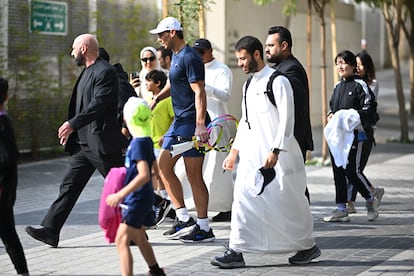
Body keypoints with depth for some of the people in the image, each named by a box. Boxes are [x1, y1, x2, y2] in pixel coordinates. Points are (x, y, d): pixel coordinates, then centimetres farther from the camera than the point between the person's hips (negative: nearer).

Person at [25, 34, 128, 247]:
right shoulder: (87, 72, 17)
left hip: (102, 143, -10)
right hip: (83, 144, 10)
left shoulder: (105, 72, -13)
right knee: (68, 186, 4)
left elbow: (98, 104, -23)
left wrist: (72, 124, -24)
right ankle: (50, 230, 3)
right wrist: (71, 129, 19)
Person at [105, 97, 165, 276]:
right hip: (145, 198, 10)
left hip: (137, 199, -10)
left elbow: (144, 175, -29)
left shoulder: (138, 143, -20)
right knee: (139, 238, 25)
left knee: (122, 240, -14)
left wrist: (120, 194, -31)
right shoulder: (147, 141, 8)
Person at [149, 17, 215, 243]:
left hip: (191, 123, -10)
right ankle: (184, 219, 13)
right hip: (179, 122, 11)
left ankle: (203, 228, 1)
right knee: (163, 166, 10)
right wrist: (157, 98, 18)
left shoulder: (189, 58, -14)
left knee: (194, 175, -6)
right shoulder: (176, 55, 16)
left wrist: (200, 125, -30)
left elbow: (199, 92, -22)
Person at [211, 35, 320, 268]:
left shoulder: (278, 82, -10)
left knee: (287, 202, 2)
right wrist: (234, 152, 17)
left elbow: (286, 120, -16)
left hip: (277, 157, -7)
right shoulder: (249, 85, 15)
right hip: (252, 155, 7)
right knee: (243, 199, -2)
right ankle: (237, 251, -1)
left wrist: (275, 151, -23)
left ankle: (308, 246, 20)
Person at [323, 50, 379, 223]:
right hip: (337, 135, 7)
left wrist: (349, 117, -19)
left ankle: (370, 199, 14)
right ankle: (341, 210, 9)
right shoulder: (337, 86, 15)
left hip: (356, 134, -7)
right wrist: (331, 116, 5)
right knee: (338, 171, 5)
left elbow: (368, 111, -10)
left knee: (352, 170, -10)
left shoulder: (359, 85, -6)